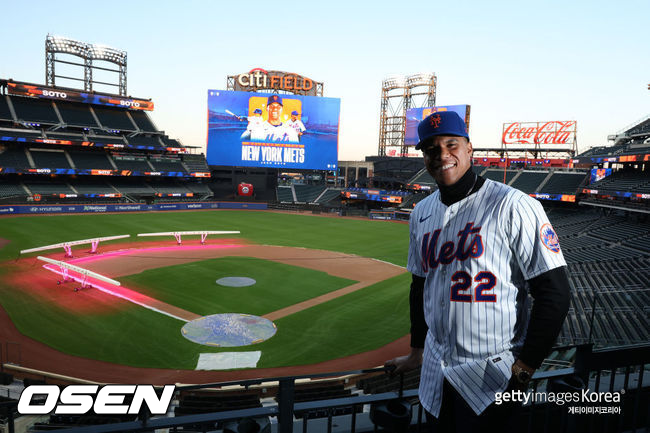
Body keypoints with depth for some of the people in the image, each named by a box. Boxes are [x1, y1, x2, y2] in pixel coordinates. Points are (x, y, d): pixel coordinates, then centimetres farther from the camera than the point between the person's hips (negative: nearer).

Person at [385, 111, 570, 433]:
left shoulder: (513, 207, -14)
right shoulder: (421, 213, 5)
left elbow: (554, 292, -15)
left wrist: (523, 370, -15)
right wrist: (417, 351, 18)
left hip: (492, 374, -6)